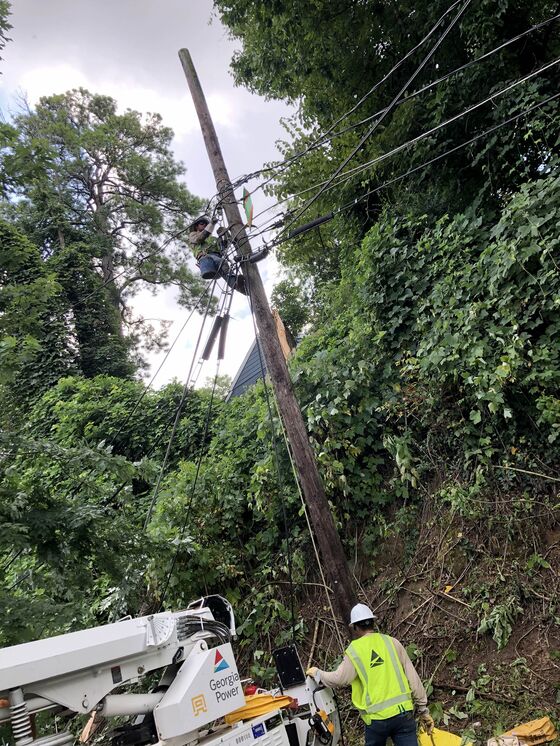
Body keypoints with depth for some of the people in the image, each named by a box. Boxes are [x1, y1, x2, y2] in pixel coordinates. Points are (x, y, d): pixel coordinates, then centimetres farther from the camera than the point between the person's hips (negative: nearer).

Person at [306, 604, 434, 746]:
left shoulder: (354, 650, -3)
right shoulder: (392, 642, 3)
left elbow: (339, 679, -8)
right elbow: (413, 678, 4)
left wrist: (317, 673, 10)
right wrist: (423, 710, 12)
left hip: (377, 718, -1)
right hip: (403, 712, 1)